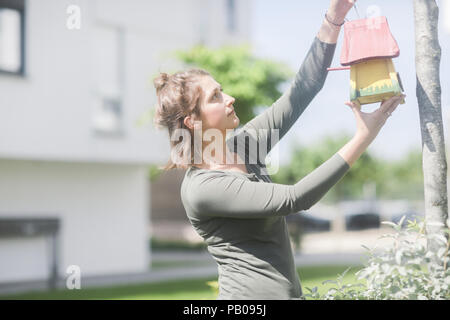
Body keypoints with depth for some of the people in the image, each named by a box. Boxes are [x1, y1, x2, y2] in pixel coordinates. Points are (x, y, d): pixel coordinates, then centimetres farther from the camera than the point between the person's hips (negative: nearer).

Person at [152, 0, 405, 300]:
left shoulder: (243, 144, 7)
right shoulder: (200, 188, -16)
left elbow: (304, 88, 6)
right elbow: (293, 199, -21)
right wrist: (362, 139, -20)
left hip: (289, 290, 8)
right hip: (250, 293, -8)